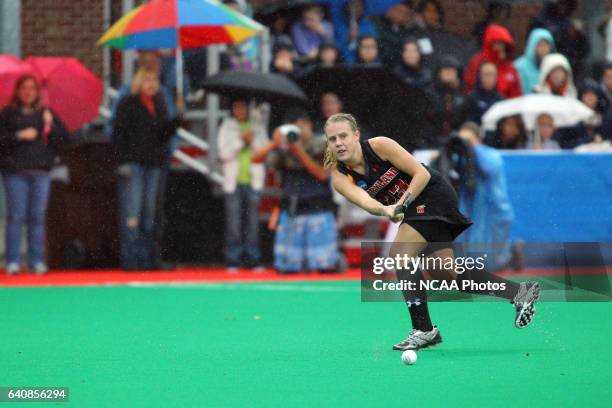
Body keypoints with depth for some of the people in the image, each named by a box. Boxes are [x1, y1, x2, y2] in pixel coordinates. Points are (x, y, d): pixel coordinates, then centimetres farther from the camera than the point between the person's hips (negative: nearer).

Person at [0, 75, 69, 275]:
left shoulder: (46, 113, 14)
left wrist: (51, 124, -9)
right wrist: (20, 136, -13)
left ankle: (37, 261, 3)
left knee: (38, 216, 1)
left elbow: (64, 137, 7)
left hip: (41, 171, 2)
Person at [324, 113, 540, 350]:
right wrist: (385, 210, -46)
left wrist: (401, 204, -25)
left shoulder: (379, 145, -18)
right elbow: (362, 199, -27)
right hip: (418, 210, 7)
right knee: (448, 274, 6)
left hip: (433, 195, -7)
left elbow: (422, 174, -15)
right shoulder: (341, 178, -6)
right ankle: (520, 292, 16)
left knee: (400, 254, -21)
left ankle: (423, 329, -17)